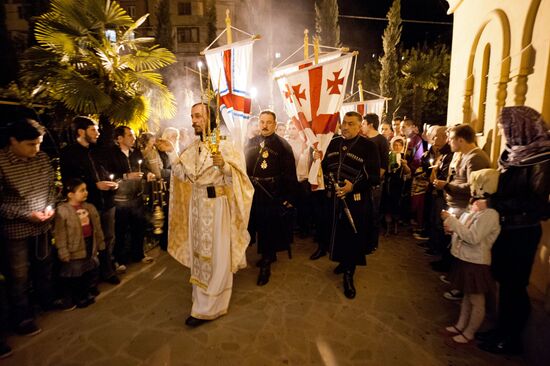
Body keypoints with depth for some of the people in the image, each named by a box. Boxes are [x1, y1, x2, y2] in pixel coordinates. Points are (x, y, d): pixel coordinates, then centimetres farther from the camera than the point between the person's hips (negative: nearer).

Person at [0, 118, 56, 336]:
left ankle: (47, 300, 42)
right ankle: (23, 318, 29)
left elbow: (51, 185, 9)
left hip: (42, 226, 4)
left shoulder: (42, 158, -3)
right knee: (19, 276, 11)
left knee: (43, 266, 21)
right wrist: (27, 215, -20)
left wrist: (50, 205, -7)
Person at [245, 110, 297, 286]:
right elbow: (243, 167, 9)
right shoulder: (251, 143, 10)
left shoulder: (282, 145, -5)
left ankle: (266, 265, 19)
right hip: (252, 194, 5)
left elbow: (290, 174, -9)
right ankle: (270, 255, 38)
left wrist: (288, 198, -13)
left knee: (269, 228, 3)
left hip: (273, 197, -5)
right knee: (257, 226, 15)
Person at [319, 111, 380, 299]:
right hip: (334, 197, 5)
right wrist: (319, 160, -5)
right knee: (337, 232, 14)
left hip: (355, 199, -4)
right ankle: (343, 261, 38)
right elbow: (325, 166, 17)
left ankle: (348, 274, 20)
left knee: (352, 236, 3)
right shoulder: (334, 142, 9)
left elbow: (374, 177, -12)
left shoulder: (368, 146, -7)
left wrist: (353, 186, -25)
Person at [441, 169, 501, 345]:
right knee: (466, 295, 23)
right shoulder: (475, 208, 5)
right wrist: (453, 227, -4)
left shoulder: (490, 214, -23)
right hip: (465, 258, 9)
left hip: (476, 263, -9)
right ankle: (460, 325, 38)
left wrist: (452, 220, -25)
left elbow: (473, 237, -28)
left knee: (476, 300, 11)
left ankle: (469, 333, 26)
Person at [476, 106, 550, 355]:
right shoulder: (513, 153, 6)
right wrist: (487, 198, -3)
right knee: (504, 280, 16)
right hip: (505, 228, 7)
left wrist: (492, 204, -22)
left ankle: (512, 339, 25)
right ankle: (503, 329, 32)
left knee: (514, 285, 7)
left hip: (522, 233, -7)